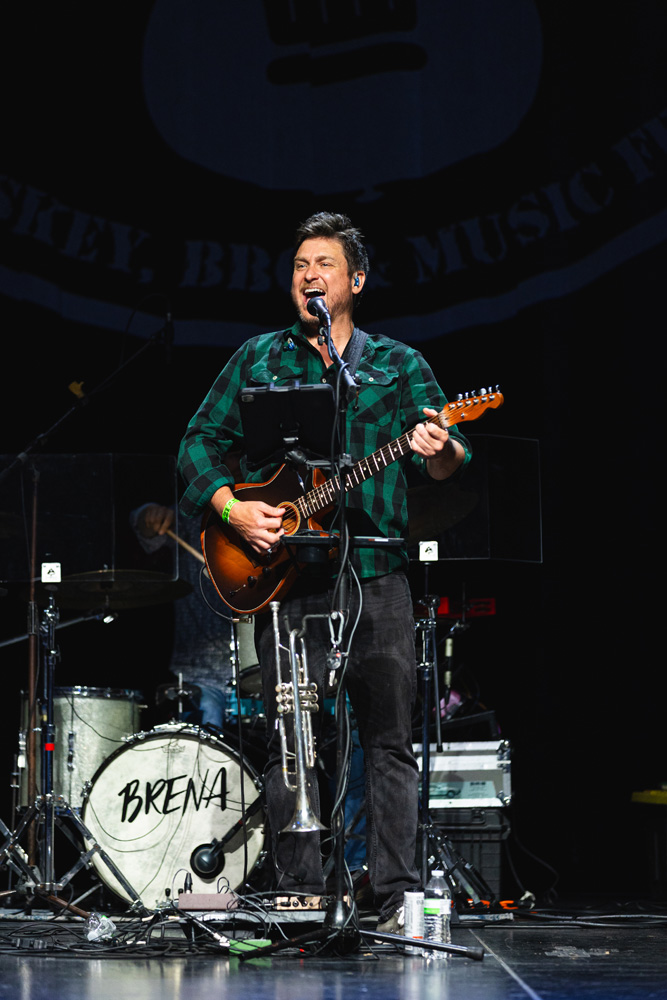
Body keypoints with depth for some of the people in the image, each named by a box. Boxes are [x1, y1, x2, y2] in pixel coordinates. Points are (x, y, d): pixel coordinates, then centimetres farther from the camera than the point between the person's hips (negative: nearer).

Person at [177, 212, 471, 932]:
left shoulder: (399, 365, 11)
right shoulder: (258, 359, 13)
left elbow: (450, 462, 3)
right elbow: (199, 444, 12)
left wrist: (439, 452, -21)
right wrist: (232, 507, -5)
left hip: (375, 574, 0)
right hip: (282, 573, 0)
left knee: (390, 738, -2)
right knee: (288, 740, -1)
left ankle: (397, 900, 1)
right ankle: (300, 898, 5)